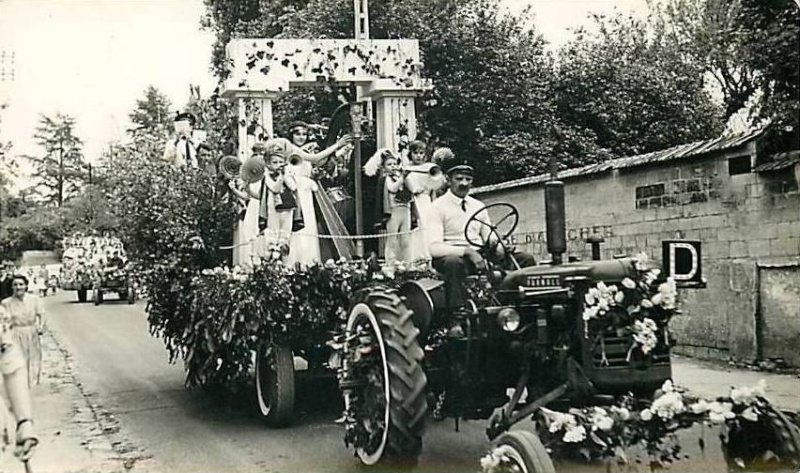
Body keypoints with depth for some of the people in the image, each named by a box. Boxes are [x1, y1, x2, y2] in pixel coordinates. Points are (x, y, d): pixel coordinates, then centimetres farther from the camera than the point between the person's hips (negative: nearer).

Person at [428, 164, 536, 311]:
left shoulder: (478, 206, 16)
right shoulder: (438, 206, -3)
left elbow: (491, 238, 16)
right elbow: (434, 247, -15)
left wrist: (499, 246, -10)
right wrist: (467, 251, -28)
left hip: (478, 255, 6)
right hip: (452, 256, -5)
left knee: (526, 259, -10)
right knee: (453, 262, -42)